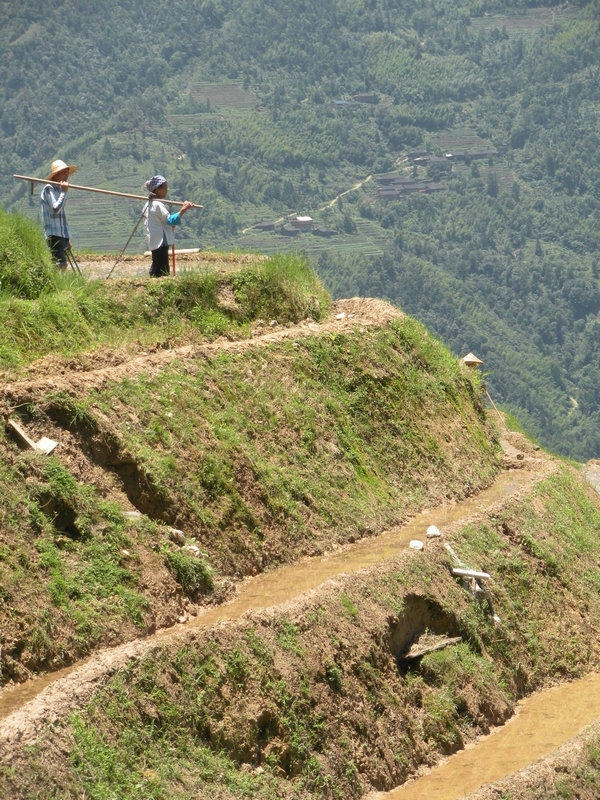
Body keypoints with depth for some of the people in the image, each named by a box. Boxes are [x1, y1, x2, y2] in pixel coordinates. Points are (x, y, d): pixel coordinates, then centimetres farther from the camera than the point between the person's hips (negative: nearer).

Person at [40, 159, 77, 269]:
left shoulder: (59, 189, 21)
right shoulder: (48, 189, -7)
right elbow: (55, 209, -21)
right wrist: (64, 192, -14)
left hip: (62, 235, 9)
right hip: (53, 234, -9)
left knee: (63, 265, 4)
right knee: (60, 265, -19)